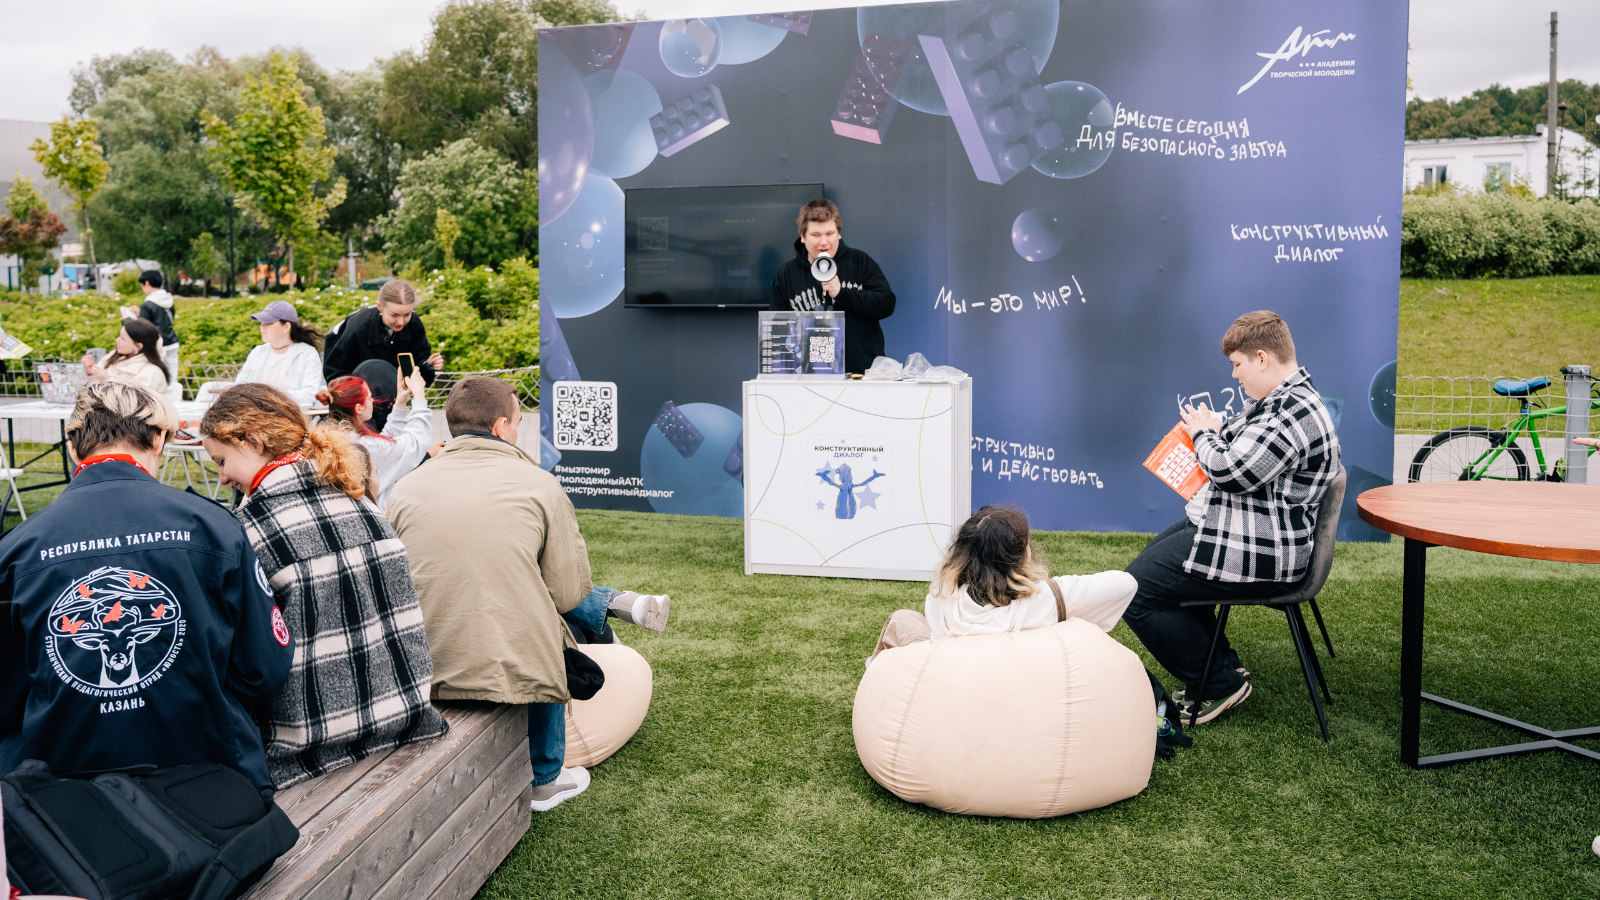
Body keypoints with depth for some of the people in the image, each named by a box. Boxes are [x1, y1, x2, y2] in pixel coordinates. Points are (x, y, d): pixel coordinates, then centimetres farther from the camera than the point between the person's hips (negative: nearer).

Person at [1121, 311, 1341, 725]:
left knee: (1136, 591, -11)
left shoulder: (1294, 415, -25)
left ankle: (1221, 684, 3)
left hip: (1255, 552, -12)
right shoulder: (1277, 399, 11)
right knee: (1151, 558, 27)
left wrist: (1204, 434, -9)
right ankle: (1222, 662, 28)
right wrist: (1213, 429, 7)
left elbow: (1229, 471, -28)